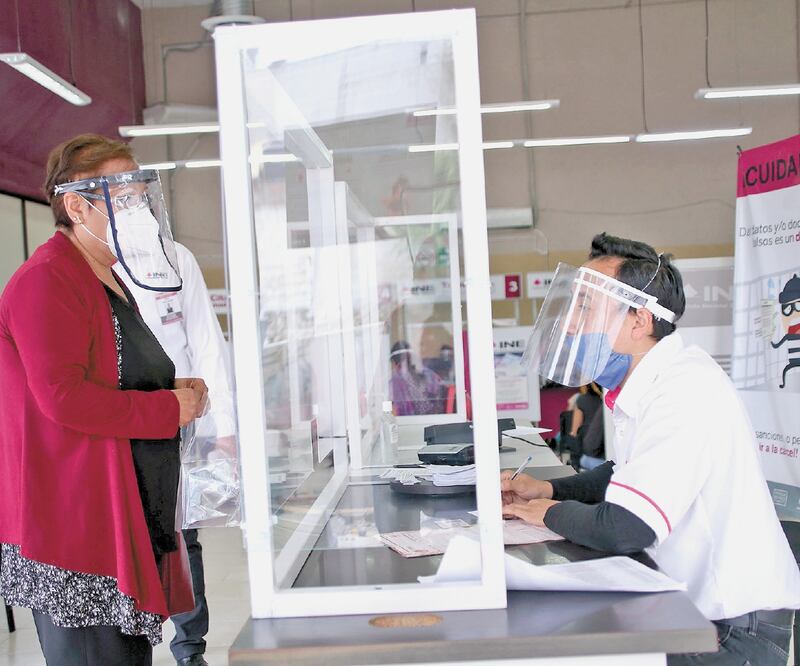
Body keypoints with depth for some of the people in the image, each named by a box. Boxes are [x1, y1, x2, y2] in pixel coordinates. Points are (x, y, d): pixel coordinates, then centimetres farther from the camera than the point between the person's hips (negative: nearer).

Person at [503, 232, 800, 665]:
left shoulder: (686, 393, -26)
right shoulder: (645, 386, 5)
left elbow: (621, 531, -31)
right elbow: (628, 473, 23)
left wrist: (551, 513, -10)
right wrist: (548, 490, 7)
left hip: (736, 629, -8)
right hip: (691, 608, 8)